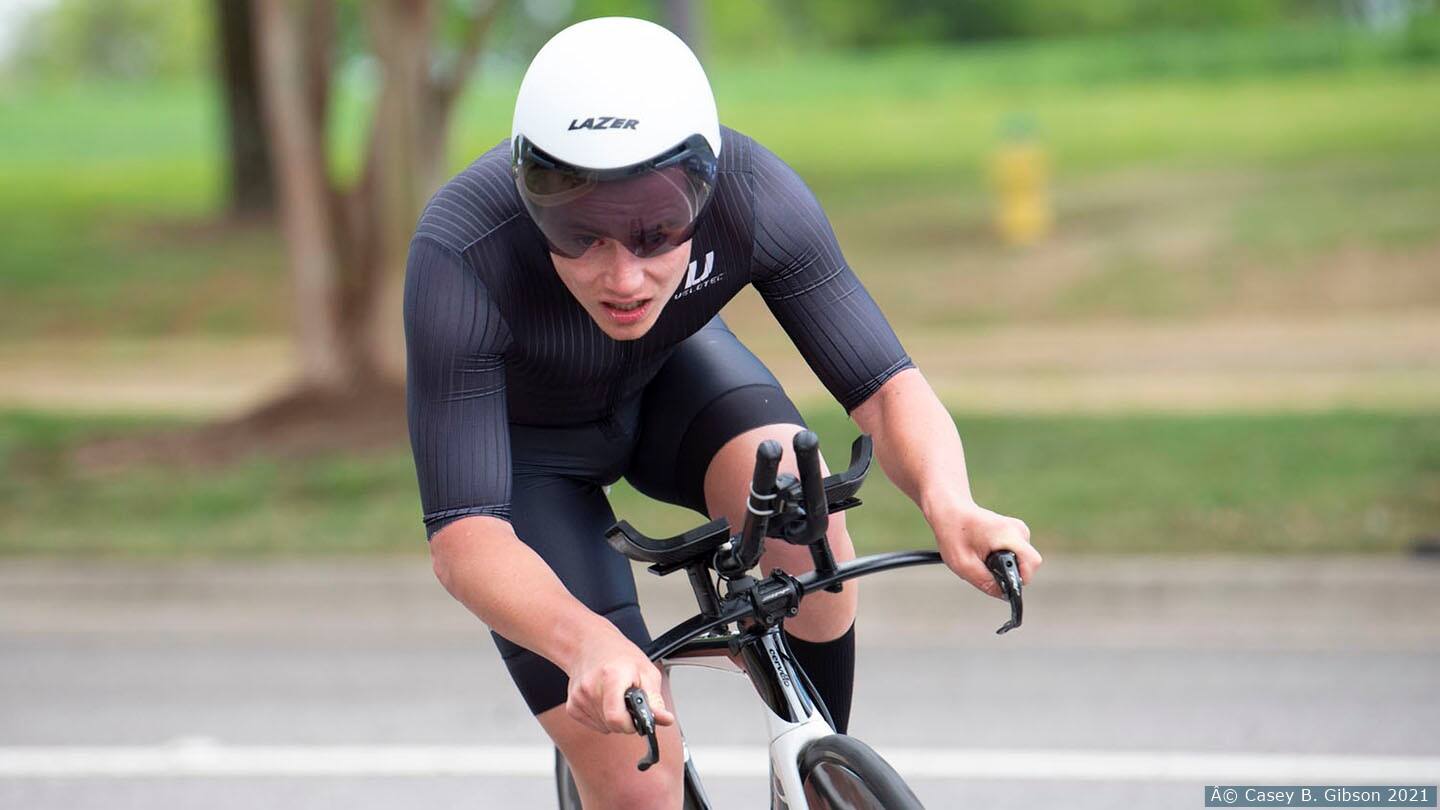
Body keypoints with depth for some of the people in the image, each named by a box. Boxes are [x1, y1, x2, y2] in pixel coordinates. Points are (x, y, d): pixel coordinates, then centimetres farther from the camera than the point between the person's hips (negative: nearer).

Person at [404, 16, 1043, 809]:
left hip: (667, 381, 2)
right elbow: (463, 536, -42)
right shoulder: (457, 258, -40)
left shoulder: (753, 193, -33)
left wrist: (947, 502, -49)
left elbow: (886, 386, -27)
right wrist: (586, 643, -62)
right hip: (528, 442, -2)